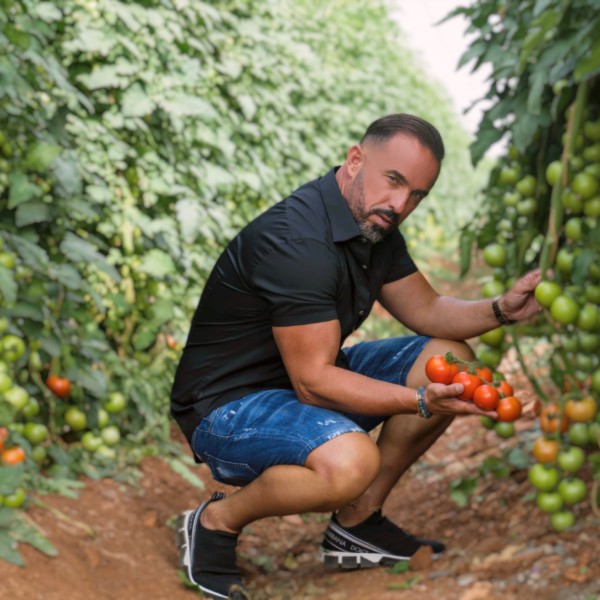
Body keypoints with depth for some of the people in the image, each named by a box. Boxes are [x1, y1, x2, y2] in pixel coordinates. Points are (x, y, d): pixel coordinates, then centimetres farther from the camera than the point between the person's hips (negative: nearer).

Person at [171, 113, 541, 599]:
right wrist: (421, 401, -32)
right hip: (226, 407, -10)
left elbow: (426, 312, 11)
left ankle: (357, 523, 9)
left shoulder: (374, 226, 2)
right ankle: (217, 523, -8)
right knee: (349, 460, -38)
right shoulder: (296, 240, -28)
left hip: (309, 377, 10)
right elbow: (314, 382, -27)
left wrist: (501, 310, -7)